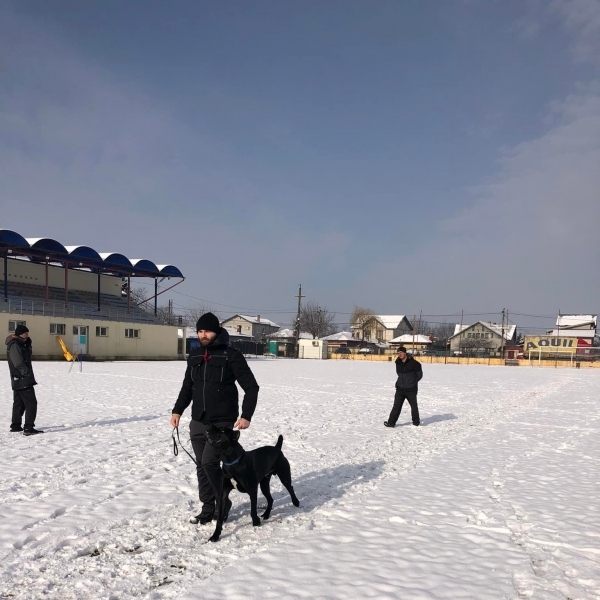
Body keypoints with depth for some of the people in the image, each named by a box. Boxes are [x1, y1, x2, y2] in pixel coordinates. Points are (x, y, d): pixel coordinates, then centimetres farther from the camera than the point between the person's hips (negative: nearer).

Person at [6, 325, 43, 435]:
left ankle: (15, 426, 26)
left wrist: (27, 342, 5)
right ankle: (28, 428, -15)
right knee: (31, 403, -12)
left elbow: (28, 353, 20)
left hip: (17, 381, 11)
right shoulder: (14, 345, -16)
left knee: (19, 403, 17)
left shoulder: (19, 344, 16)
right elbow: (19, 364, -22)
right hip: (23, 380, -11)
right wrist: (28, 375, -18)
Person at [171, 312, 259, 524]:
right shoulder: (194, 356, 8)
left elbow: (251, 387, -8)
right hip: (198, 422, 6)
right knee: (201, 466, 9)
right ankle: (208, 508, 21)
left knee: (209, 462, -14)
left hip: (222, 422, -6)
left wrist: (246, 416, -16)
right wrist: (177, 411, 7)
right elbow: (187, 387, 18)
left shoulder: (231, 355, -10)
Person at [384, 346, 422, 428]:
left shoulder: (413, 363, -11)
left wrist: (413, 382, 2)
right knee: (396, 406, -2)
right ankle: (391, 422, -3)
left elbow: (419, 375, -3)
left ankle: (416, 421, 29)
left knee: (414, 406, 13)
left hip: (411, 389, -4)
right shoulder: (398, 363, 5)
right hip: (400, 388, 4)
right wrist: (403, 381, 11)